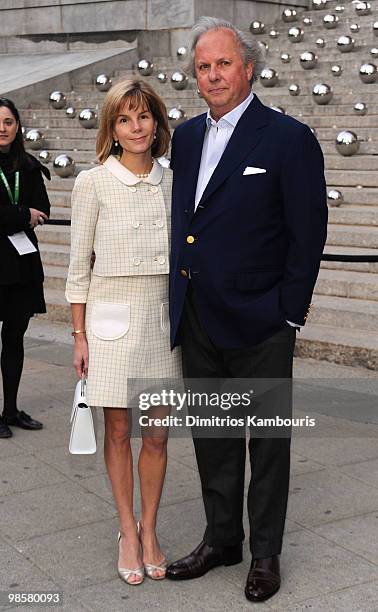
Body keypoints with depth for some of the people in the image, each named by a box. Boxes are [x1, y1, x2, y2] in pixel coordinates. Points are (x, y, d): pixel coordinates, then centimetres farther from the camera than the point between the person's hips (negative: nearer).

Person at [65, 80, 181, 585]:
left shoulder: (171, 182, 5)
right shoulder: (93, 183, -4)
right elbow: (79, 264, -2)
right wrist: (80, 335, -3)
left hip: (162, 314, 3)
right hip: (112, 315, -2)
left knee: (157, 433, 7)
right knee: (119, 431, 7)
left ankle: (149, 530, 22)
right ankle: (128, 531, 20)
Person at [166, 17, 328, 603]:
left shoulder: (289, 138, -9)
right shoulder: (186, 137, 10)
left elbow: (308, 234, -9)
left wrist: (288, 312, -11)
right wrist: (177, 298, 9)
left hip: (257, 323, -6)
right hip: (196, 318, 6)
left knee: (268, 441, 9)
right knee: (213, 438, 17)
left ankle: (266, 552, 25)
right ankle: (221, 539, 34)